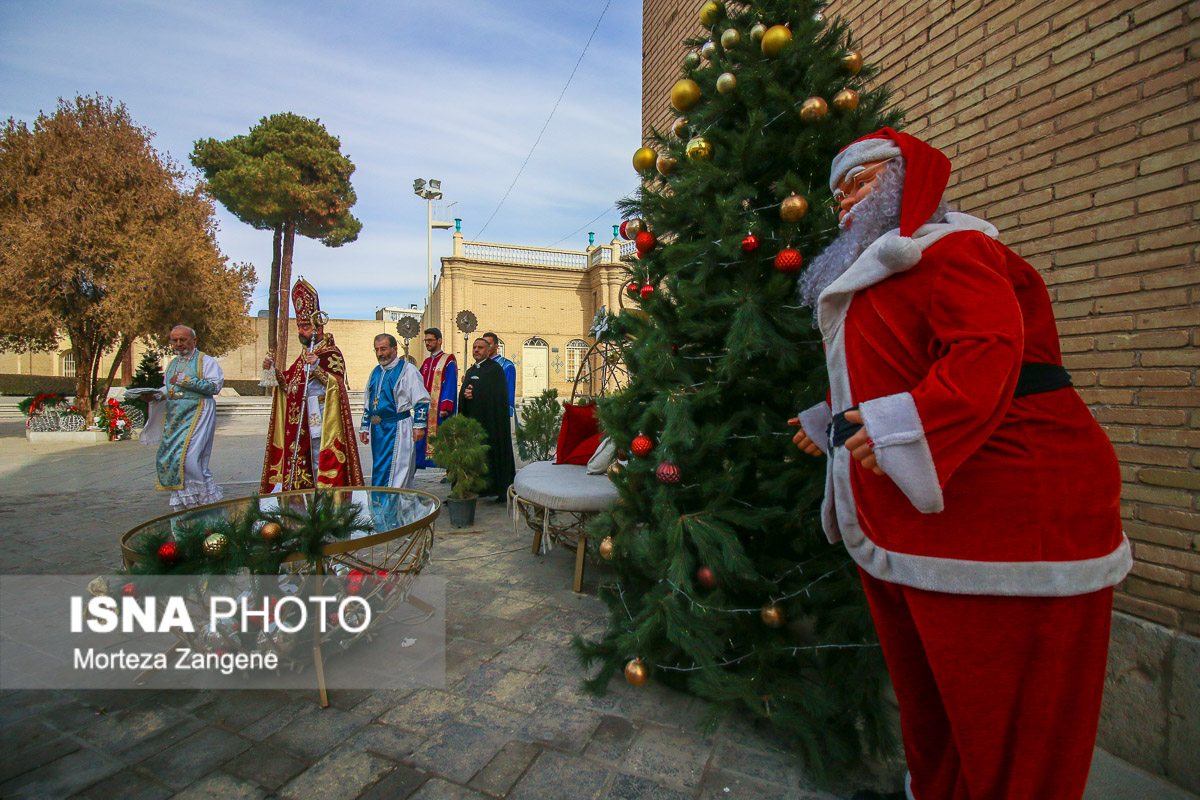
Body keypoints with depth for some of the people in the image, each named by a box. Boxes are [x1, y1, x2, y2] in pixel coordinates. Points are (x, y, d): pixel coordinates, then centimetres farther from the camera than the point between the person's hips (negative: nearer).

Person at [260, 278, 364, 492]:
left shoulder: (332, 354, -6)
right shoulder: (304, 355, 18)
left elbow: (337, 385, -18)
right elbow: (288, 384, 20)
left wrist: (317, 368, -28)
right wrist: (273, 370, 6)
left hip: (321, 419, -8)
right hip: (300, 421, 8)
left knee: (321, 462, -4)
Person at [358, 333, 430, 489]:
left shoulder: (407, 370, -5)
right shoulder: (376, 372, 16)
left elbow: (421, 400, -9)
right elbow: (367, 403, 23)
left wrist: (419, 425, -15)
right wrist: (364, 427, 18)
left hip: (399, 430, -7)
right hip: (377, 430, 7)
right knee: (378, 471, 12)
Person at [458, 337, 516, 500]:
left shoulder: (495, 368, -4)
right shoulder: (470, 371, 19)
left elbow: (497, 394, -13)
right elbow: (463, 394, 14)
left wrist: (474, 394, -12)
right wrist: (465, 394, -9)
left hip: (489, 418, -7)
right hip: (471, 418, 7)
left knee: (490, 452, -5)